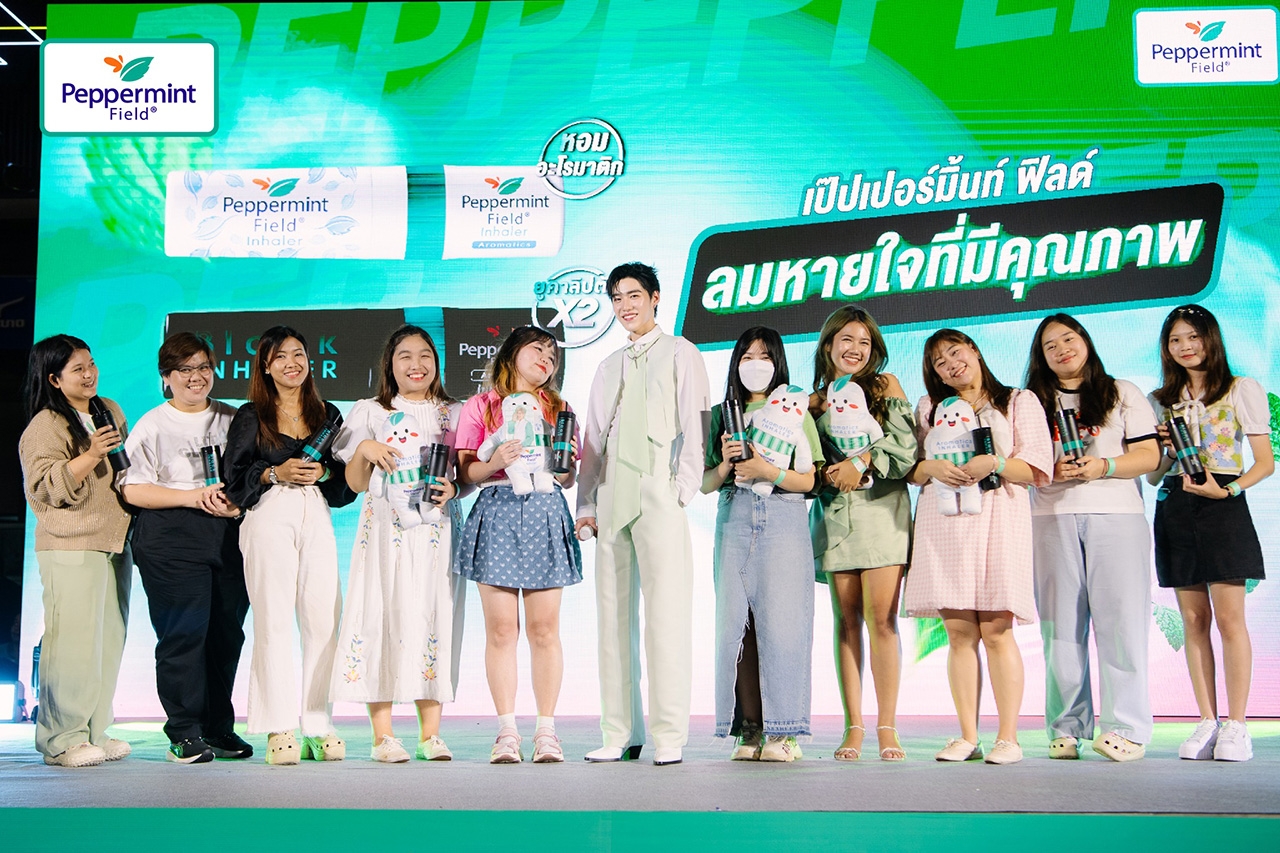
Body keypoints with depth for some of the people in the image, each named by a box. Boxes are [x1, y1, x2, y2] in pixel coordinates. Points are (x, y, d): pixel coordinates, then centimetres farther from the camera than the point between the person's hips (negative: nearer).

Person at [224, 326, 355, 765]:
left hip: (317, 520, 2)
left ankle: (320, 727, 1)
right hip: (269, 519, -2)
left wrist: (323, 473, -5)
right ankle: (279, 729, -3)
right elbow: (235, 480, 5)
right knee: (274, 620, -7)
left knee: (324, 620, -5)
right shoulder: (250, 417, 11)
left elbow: (347, 479, 15)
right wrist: (276, 473, -8)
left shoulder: (327, 415, 17)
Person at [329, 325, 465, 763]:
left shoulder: (453, 413, 14)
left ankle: (431, 733, 4)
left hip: (437, 529, 1)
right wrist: (365, 448, -10)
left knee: (435, 616, -2)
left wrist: (453, 488, -7)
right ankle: (383, 735, -1)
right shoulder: (370, 413, 11)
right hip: (386, 528, -1)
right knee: (384, 614, -7)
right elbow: (356, 483, 8)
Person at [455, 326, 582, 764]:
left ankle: (546, 729, 5)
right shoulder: (480, 406, 11)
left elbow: (570, 478, 17)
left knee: (544, 629, -1)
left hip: (545, 514, 2)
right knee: (501, 629, -3)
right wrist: (495, 462, -15)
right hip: (497, 513, -2)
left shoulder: (558, 407, 19)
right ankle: (507, 730, 4)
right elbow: (465, 472, 3)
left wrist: (560, 464, -5)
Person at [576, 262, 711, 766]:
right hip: (612, 502, 6)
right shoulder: (609, 368, 24)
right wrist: (586, 504, 12)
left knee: (665, 616, -9)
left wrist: (684, 488, -10)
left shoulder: (679, 354, 9)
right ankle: (620, 734, 8)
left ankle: (669, 737, -6)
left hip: (658, 497, -6)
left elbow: (694, 422, 0)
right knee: (613, 617, 4)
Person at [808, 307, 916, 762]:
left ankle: (887, 726, -4)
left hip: (881, 511, -2)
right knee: (847, 621, 1)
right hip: (834, 516, 2)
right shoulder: (814, 402, 14)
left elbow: (907, 449, -2)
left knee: (882, 620, -9)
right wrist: (825, 474, -7)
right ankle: (853, 726, 5)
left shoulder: (886, 386, 8)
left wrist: (863, 463, -12)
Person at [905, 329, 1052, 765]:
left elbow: (1037, 470, 4)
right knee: (959, 633, -1)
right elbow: (910, 470, 15)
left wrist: (996, 462, -13)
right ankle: (967, 737, 3)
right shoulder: (928, 408, 22)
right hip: (942, 522, 3)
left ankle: (1008, 737, -4)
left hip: (997, 521, -3)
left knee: (996, 630, -9)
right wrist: (933, 467, -6)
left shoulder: (1019, 402, 12)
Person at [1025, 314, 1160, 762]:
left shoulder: (1123, 394, 14)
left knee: (1120, 619, -8)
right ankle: (1066, 727, 4)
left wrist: (1104, 466, -11)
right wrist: (1051, 470, -9)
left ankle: (1125, 728, -6)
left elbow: (1149, 455, 5)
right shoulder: (1034, 402, 18)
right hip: (1052, 518, 2)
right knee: (1061, 624, -1)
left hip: (1116, 514, -2)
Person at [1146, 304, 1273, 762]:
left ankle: (1236, 725, -3)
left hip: (1223, 507, -4)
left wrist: (1228, 489, -15)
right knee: (1193, 620, 2)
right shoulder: (1161, 401, 16)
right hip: (1175, 509, 4)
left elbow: (1265, 462, 0)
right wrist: (1164, 452, -5)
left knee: (1229, 617, -8)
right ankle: (1207, 722, 6)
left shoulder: (1242, 390, 5)